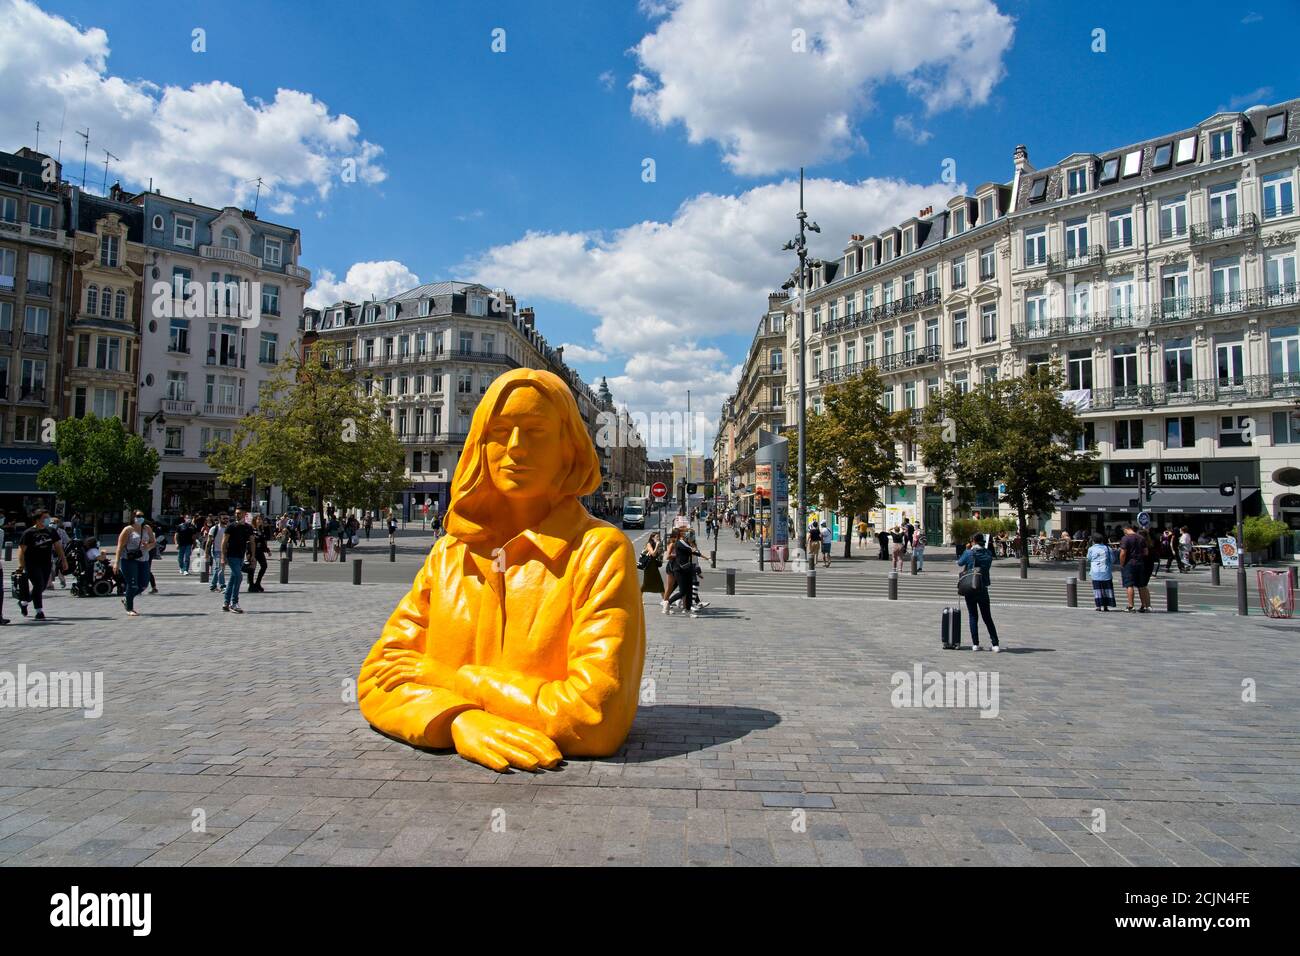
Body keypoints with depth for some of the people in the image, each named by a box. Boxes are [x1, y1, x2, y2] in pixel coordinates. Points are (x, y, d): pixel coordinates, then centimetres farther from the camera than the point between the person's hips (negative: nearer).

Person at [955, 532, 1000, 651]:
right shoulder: (988, 553, -2)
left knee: (973, 617, 6)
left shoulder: (968, 553, -10)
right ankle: (995, 644, 4)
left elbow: (959, 563, 5)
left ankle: (975, 644, 3)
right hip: (983, 589, 2)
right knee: (987, 618, 9)